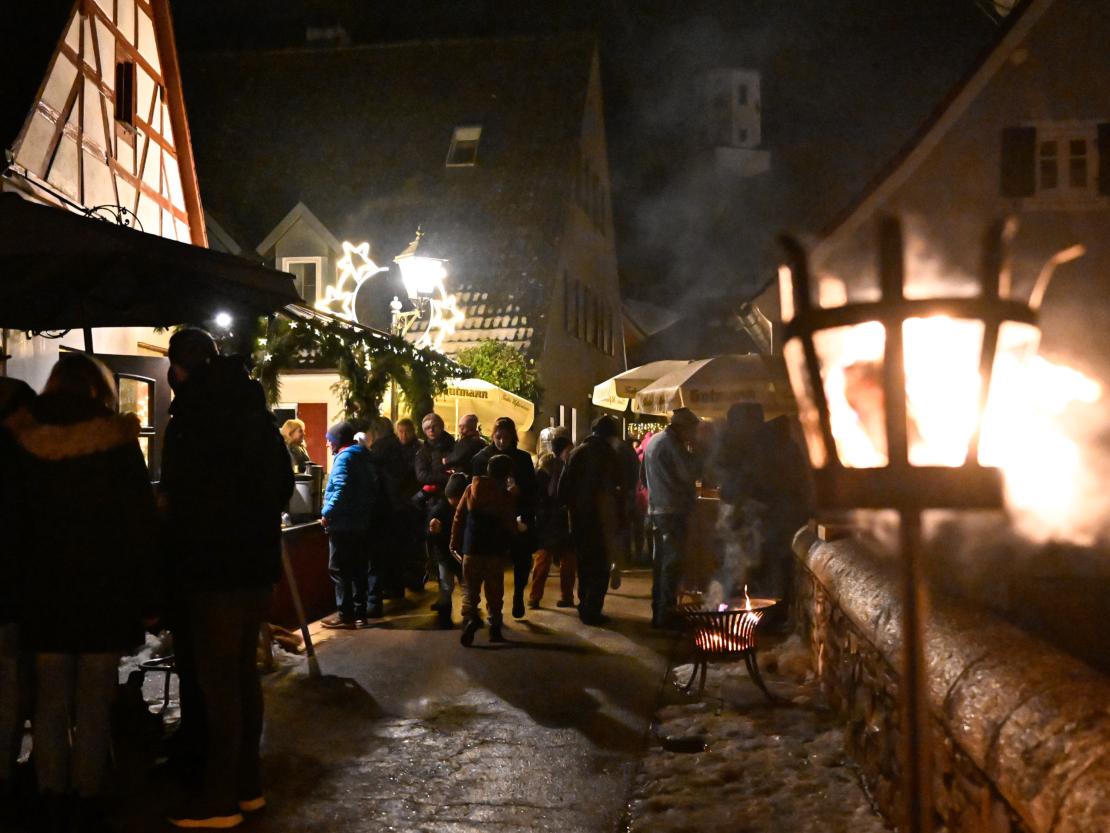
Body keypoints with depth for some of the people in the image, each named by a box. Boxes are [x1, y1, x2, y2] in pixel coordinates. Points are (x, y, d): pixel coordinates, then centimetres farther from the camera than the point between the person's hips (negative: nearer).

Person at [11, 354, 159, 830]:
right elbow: (142, 522, -8)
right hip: (105, 590, -3)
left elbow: (17, 519, 7)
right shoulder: (117, 443, -7)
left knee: (51, 701, 12)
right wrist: (147, 594, -2)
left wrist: (20, 585, 14)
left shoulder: (25, 443, 2)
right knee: (94, 705, 4)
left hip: (43, 591, 3)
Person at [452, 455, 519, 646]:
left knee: (471, 588, 9)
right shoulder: (507, 496, -5)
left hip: (471, 549, 1)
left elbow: (459, 517, 4)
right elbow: (511, 526, 1)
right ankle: (495, 628, 11)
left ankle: (472, 617, -14)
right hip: (496, 551, -1)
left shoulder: (471, 490, 2)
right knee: (494, 592, 9)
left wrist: (455, 542, 12)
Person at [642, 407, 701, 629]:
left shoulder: (653, 441, 14)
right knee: (672, 563, -4)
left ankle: (658, 611, 19)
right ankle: (666, 614, -3)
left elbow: (644, 477, 21)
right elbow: (690, 473, -16)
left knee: (660, 561, 14)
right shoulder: (672, 443, -14)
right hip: (674, 510, -9)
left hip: (656, 509, 9)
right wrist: (694, 451, -4)